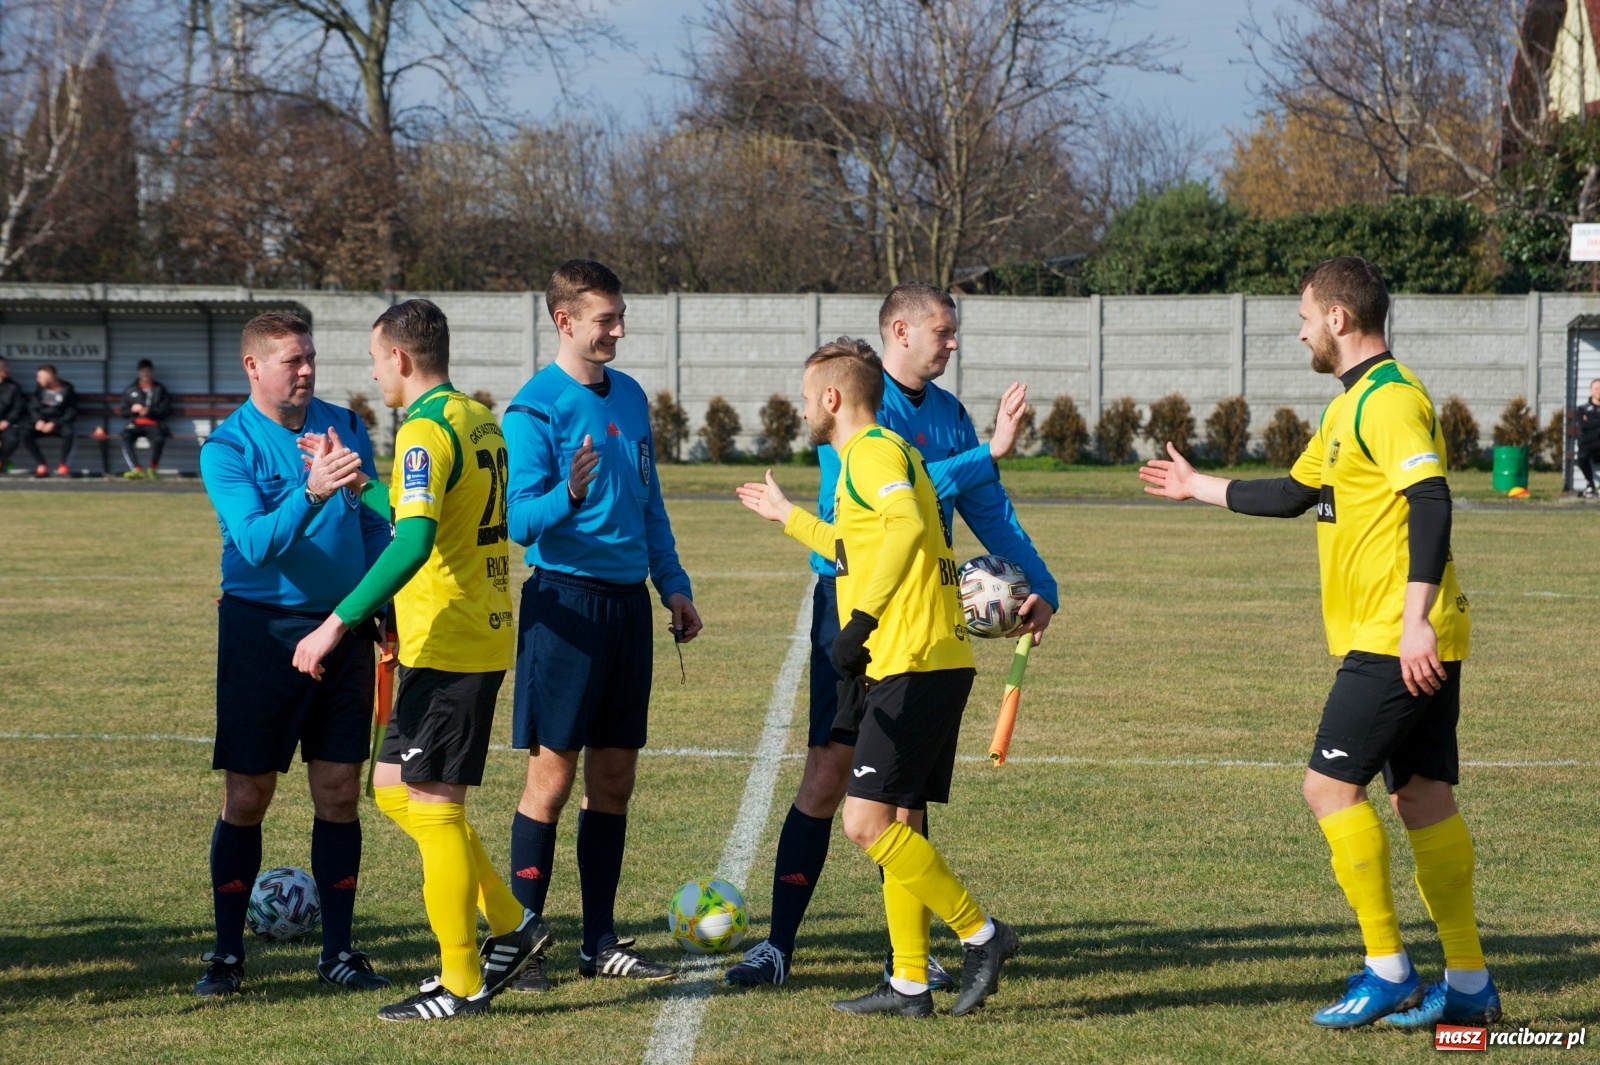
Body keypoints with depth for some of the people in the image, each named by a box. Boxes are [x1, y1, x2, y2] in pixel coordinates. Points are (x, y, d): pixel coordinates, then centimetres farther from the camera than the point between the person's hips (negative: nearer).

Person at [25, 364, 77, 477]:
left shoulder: (67, 390, -4)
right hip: (43, 422, 3)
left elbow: (71, 413, -6)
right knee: (26, 434, -27)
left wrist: (54, 424, -19)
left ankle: (64, 465, -25)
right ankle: (41, 465, -21)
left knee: (69, 432, -38)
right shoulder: (40, 389, 6)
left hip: (61, 423, -3)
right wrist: (38, 420, -12)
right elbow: (33, 408, 10)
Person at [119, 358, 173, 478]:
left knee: (159, 439, -36)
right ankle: (137, 469, -38)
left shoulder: (160, 389, 15)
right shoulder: (130, 390, 19)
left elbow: (166, 411, 5)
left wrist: (150, 411, -10)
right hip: (135, 423, 1)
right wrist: (132, 409, -7)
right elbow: (124, 412, 16)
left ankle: (153, 469, -17)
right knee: (125, 438, -33)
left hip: (154, 424, -1)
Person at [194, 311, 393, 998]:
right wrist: (311, 493, -38)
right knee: (247, 796, -1)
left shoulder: (344, 427, 6)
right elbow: (256, 542, -23)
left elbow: (375, 526, 15)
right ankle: (227, 953, 8)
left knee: (340, 792, 4)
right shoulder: (228, 448, -9)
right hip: (263, 629, -4)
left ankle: (337, 951, 11)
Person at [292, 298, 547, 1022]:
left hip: (445, 647, -9)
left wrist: (339, 622, -28)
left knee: (432, 807, -2)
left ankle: (461, 983, 2)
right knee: (396, 791, 17)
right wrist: (355, 482, 29)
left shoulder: (425, 430, -15)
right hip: (483, 636, 9)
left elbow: (414, 542, -28)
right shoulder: (479, 420, 13)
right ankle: (510, 924, 18)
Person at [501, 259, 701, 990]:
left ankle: (600, 942, 15)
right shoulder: (535, 408, -10)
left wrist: (674, 585, 14)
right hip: (565, 600, -7)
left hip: (627, 601, 7)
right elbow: (519, 519, -15)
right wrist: (566, 497, -34)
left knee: (614, 776, 8)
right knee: (552, 773, -5)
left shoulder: (630, 397, 12)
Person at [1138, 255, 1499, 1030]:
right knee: (1424, 798, 9)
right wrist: (1198, 487, 40)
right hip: (1400, 644, 10)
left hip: (1397, 644, -10)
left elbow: (1430, 502, -24)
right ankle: (1468, 984, 11)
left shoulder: (1389, 399, -14)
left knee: (1331, 785, -8)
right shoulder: (1350, 405, 19)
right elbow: (1294, 493, 32)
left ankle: (1388, 972, -4)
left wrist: (1416, 619, -30)